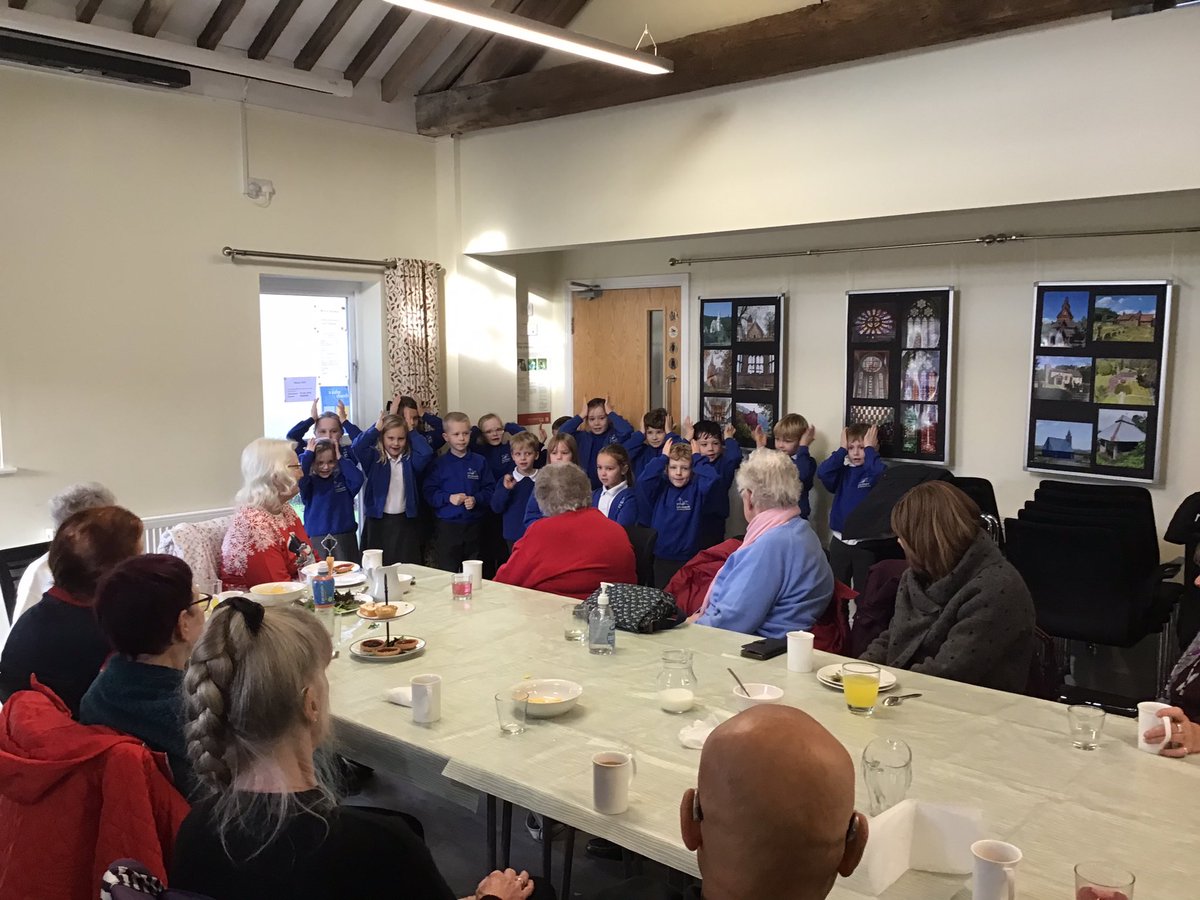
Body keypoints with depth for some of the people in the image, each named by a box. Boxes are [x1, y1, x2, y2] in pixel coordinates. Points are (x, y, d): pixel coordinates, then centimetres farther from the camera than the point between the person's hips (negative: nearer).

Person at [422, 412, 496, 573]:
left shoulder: (479, 462, 3)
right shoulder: (439, 464, -1)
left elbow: (490, 489, 1)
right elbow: (429, 493, -5)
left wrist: (476, 499, -15)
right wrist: (448, 498, -18)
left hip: (473, 526, 2)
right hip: (447, 527, -1)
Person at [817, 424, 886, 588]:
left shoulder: (874, 472, -5)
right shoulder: (843, 472, 5)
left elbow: (879, 473, -29)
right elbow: (822, 472, -14)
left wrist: (869, 449, -16)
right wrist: (842, 449, -9)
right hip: (839, 539, 4)